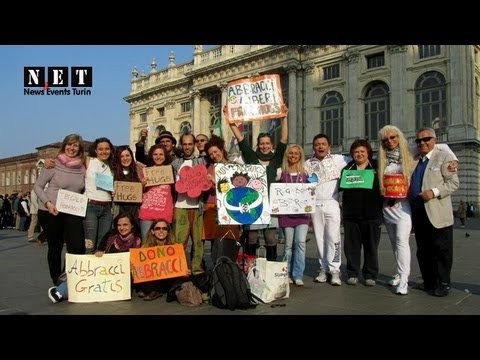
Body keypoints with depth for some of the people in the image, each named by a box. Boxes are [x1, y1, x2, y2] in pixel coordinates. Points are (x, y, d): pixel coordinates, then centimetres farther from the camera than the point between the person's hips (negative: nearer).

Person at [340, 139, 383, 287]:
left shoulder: (377, 168, 4)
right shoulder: (347, 169, 12)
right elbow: (341, 187, 11)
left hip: (372, 214, -2)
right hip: (351, 213, 2)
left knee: (371, 246, 5)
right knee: (351, 245, 5)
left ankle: (370, 275, 16)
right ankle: (352, 274, 16)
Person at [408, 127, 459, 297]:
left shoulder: (444, 156, -2)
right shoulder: (415, 160, 18)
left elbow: (453, 182, -10)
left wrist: (434, 192, -23)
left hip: (437, 214, -6)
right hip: (418, 213, 6)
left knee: (441, 251, 0)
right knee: (423, 251, 11)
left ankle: (442, 284, 9)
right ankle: (428, 282, 21)